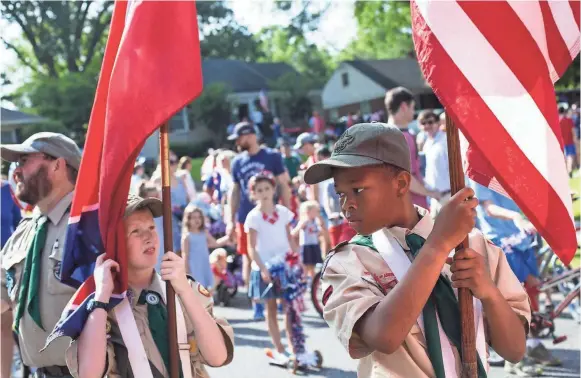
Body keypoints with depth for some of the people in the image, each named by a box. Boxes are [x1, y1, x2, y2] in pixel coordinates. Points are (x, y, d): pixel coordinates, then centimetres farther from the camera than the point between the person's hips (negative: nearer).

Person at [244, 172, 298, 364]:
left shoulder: (283, 211, 2)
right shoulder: (253, 217, -9)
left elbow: (290, 239, 8)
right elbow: (252, 248, -11)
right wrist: (263, 268, -21)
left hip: (285, 265, 3)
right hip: (265, 267, -3)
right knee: (271, 308, 5)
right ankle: (279, 350, 12)